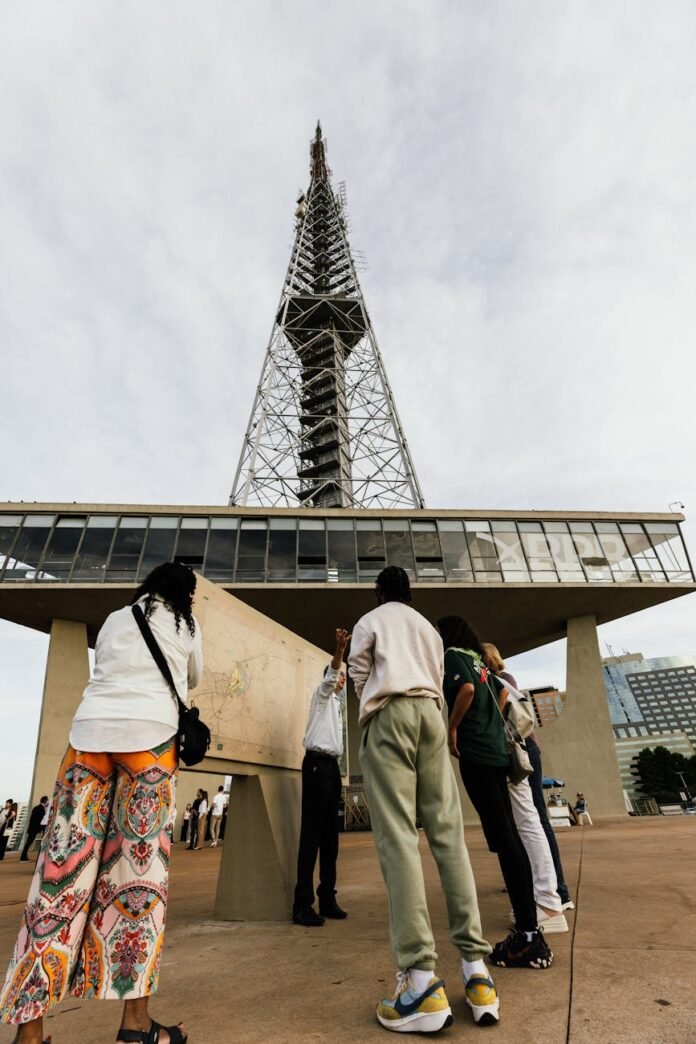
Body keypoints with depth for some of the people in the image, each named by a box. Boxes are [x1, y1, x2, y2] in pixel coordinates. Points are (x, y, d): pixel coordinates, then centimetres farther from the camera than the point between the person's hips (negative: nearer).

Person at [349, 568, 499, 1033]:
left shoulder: (369, 621, 14)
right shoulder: (428, 627, 25)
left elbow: (359, 676, 7)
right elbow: (438, 682, 20)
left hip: (389, 716, -4)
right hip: (430, 714, 4)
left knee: (397, 838, -9)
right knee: (448, 835, 2)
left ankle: (422, 980, -14)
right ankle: (476, 968, -2)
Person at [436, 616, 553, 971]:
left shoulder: (453, 656, -5)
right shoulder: (476, 661, 20)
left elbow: (467, 690, -22)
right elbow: (502, 692, 31)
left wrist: (452, 729, -11)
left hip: (475, 753, -9)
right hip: (495, 749, 9)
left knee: (502, 838, -9)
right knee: (508, 836, 11)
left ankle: (529, 935, -6)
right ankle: (527, 928, 18)